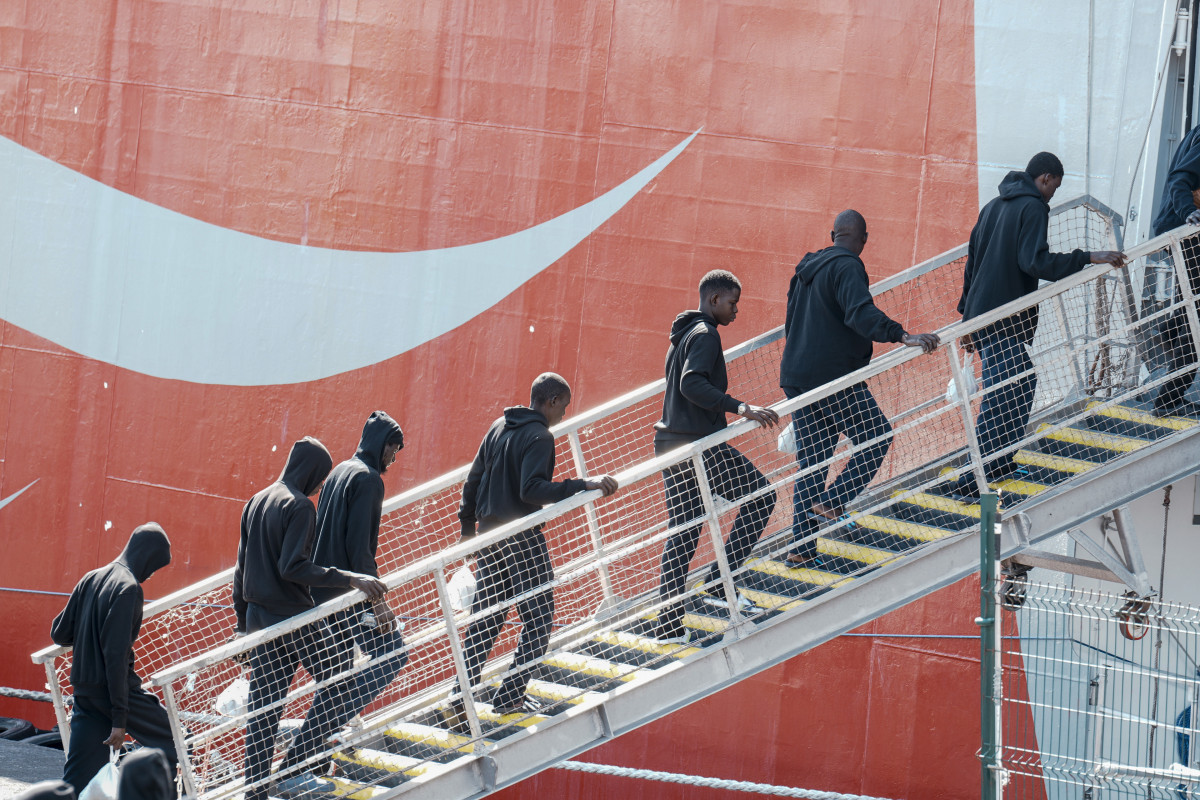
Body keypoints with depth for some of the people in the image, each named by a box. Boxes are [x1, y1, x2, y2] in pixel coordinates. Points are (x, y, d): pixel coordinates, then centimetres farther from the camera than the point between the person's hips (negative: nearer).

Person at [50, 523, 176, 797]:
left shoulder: (90, 579, 8)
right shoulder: (128, 587, -15)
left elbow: (59, 634, 11)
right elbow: (116, 654, -20)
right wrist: (120, 718, -19)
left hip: (83, 690, 8)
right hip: (115, 689, -8)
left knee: (78, 777, 8)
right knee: (171, 744, 9)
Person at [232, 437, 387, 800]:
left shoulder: (256, 503, 14)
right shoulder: (299, 505, -12)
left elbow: (242, 566, 18)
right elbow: (293, 567, -22)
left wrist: (243, 620, 24)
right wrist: (349, 579, -25)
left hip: (259, 619, 9)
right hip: (294, 618, -9)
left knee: (263, 706, 10)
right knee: (337, 682, 0)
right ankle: (292, 770, -6)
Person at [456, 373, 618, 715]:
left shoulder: (498, 428, 12)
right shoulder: (539, 436, -12)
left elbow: (472, 480, 16)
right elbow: (531, 490, -25)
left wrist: (467, 527, 24)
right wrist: (584, 485, -28)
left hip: (488, 534, 8)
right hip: (522, 538, -8)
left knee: (484, 620, 14)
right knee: (538, 618, 1)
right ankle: (510, 696, -3)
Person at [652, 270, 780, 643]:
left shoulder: (681, 334, 20)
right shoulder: (705, 334, -11)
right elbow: (691, 384, -25)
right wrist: (741, 408, -30)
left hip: (670, 443, 10)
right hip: (699, 444, -10)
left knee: (682, 532, 10)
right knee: (760, 496, -2)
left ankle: (668, 624, 8)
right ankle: (720, 582, -7)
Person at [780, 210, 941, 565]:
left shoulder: (807, 268, 18)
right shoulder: (846, 266, -9)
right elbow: (861, 313, -27)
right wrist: (902, 336, -37)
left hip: (795, 377, 9)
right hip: (833, 377, -9)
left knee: (811, 458, 10)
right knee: (877, 437, 0)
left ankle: (801, 547, 6)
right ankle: (829, 504, -10)